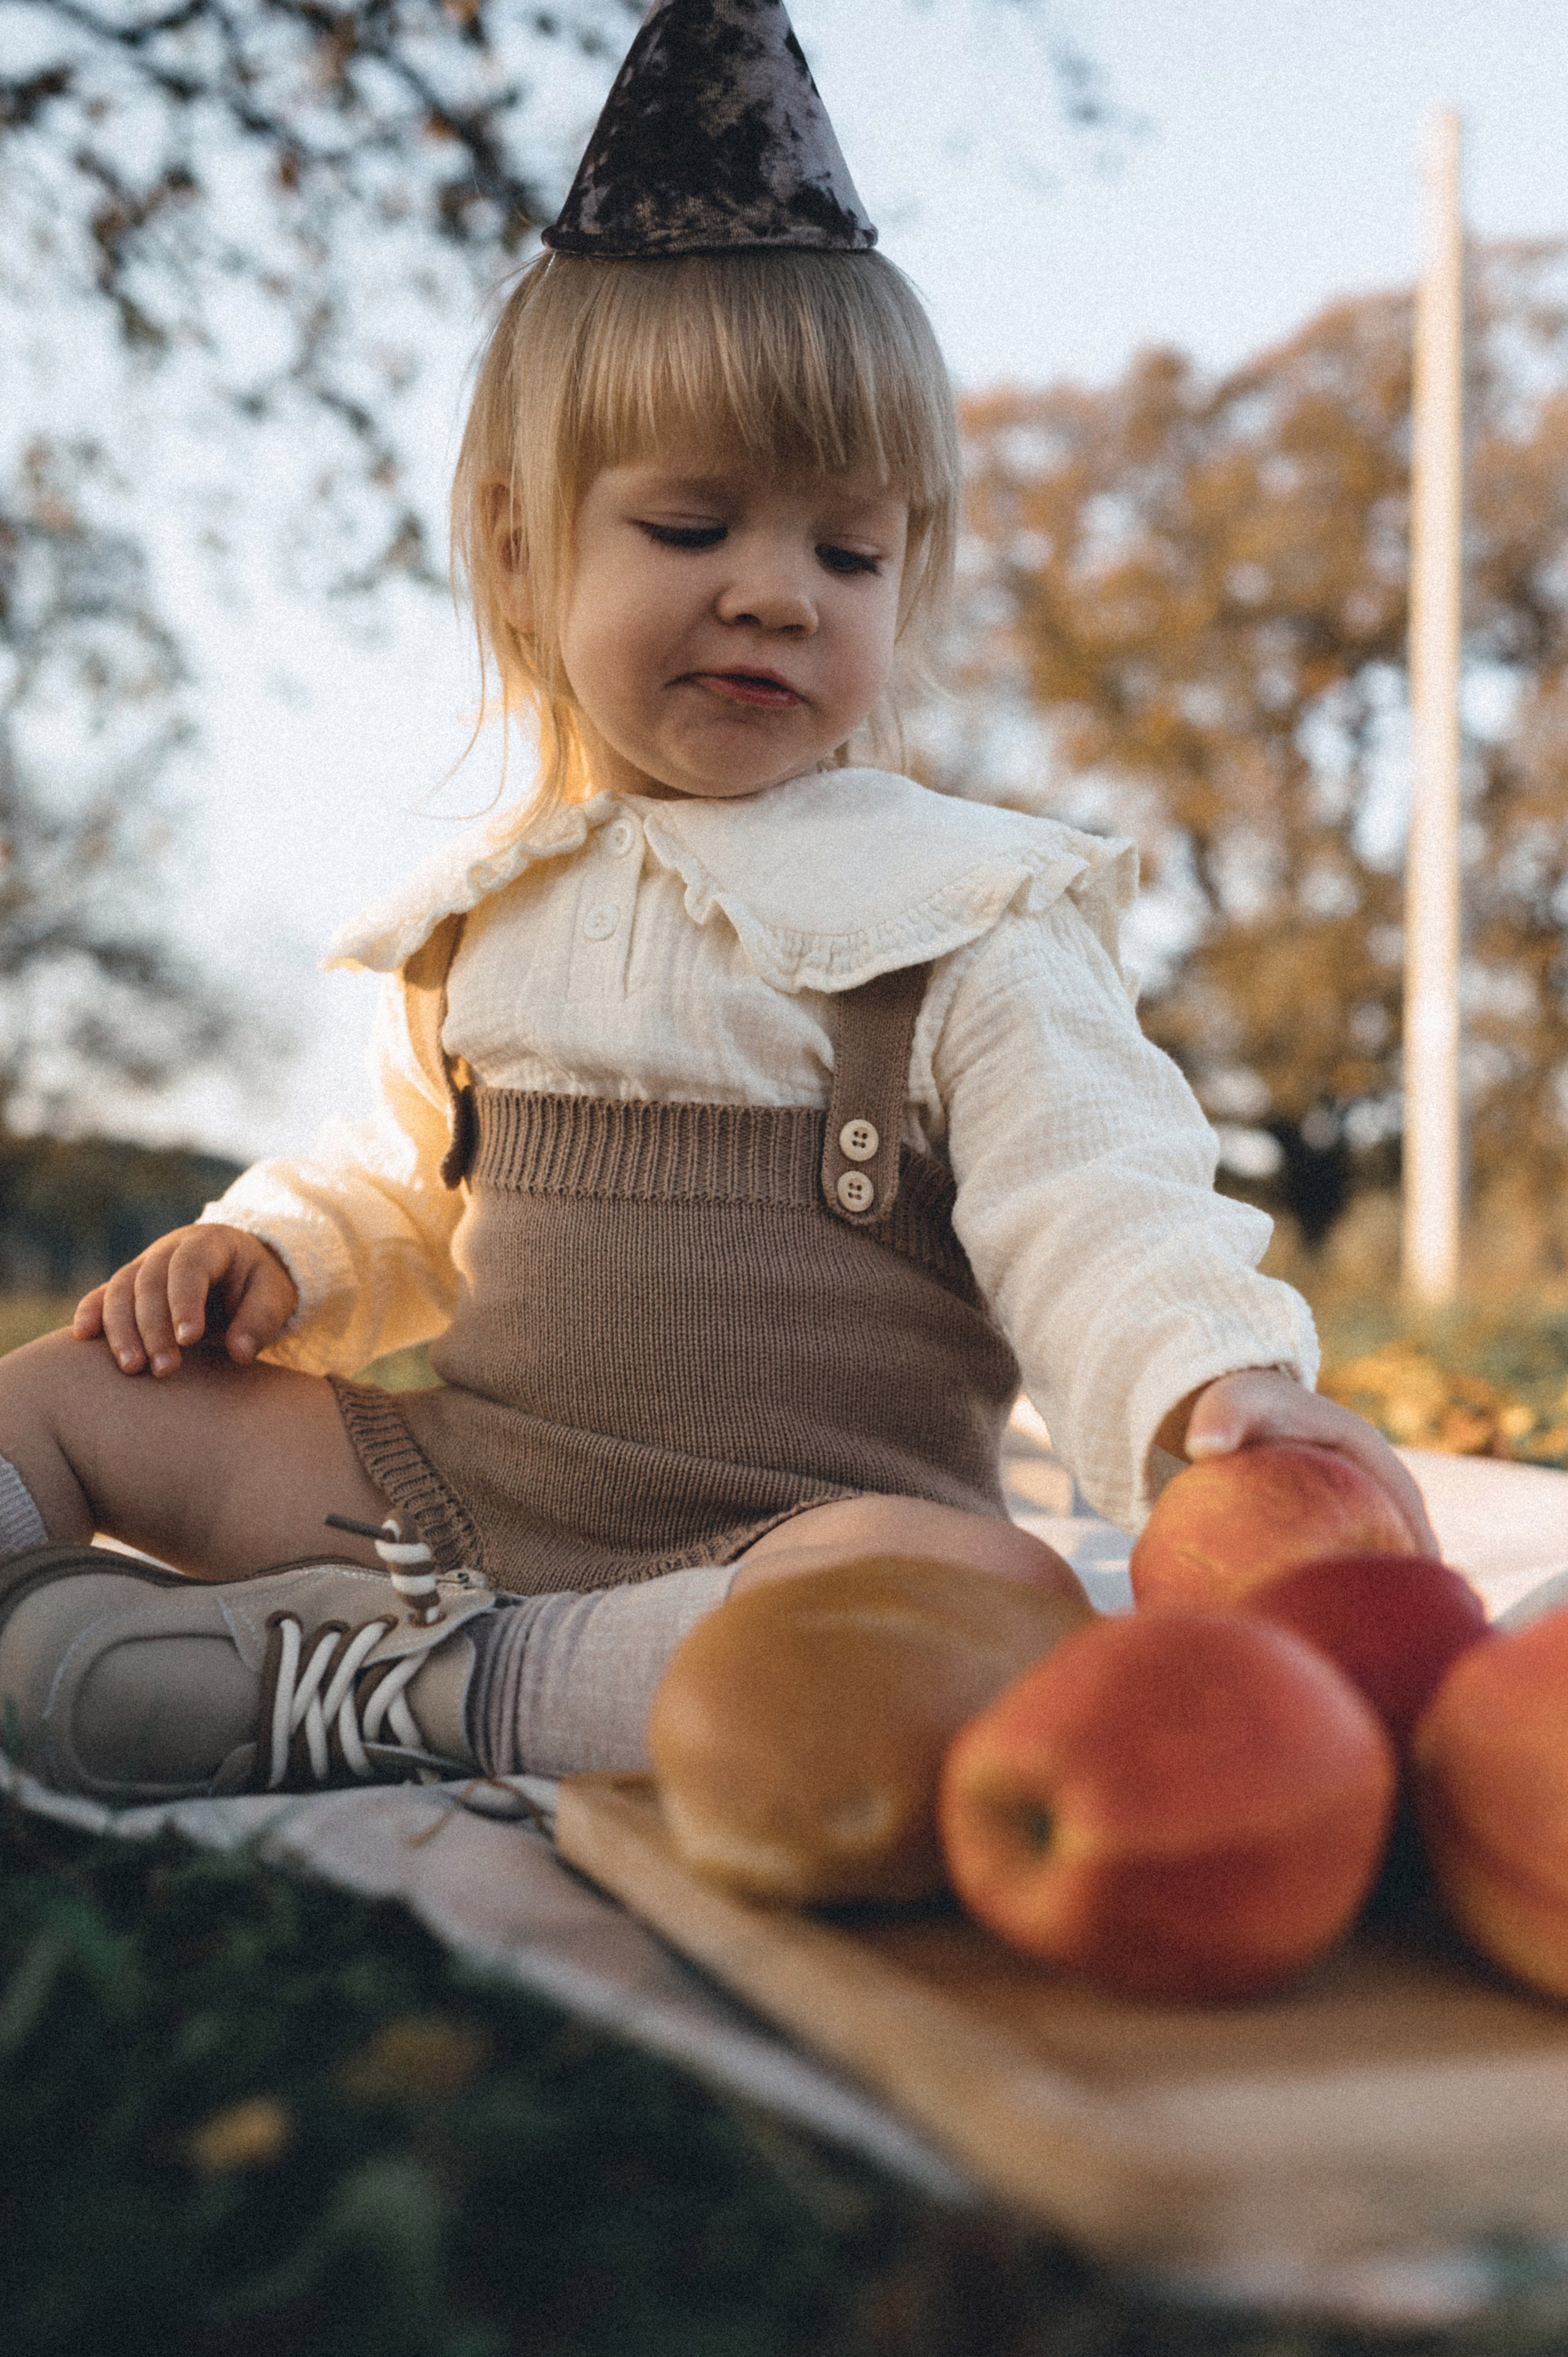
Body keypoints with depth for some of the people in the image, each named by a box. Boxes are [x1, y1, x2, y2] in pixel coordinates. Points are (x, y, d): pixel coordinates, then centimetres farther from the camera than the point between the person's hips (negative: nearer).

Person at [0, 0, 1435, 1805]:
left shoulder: (965, 919, -3)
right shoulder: (483, 916, 12)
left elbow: (1091, 1216, -13)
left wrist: (1213, 1390, -33)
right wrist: (279, 1254, 6)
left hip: (780, 1536, -4)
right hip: (442, 1479, 5)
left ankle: (409, 1693, -33)